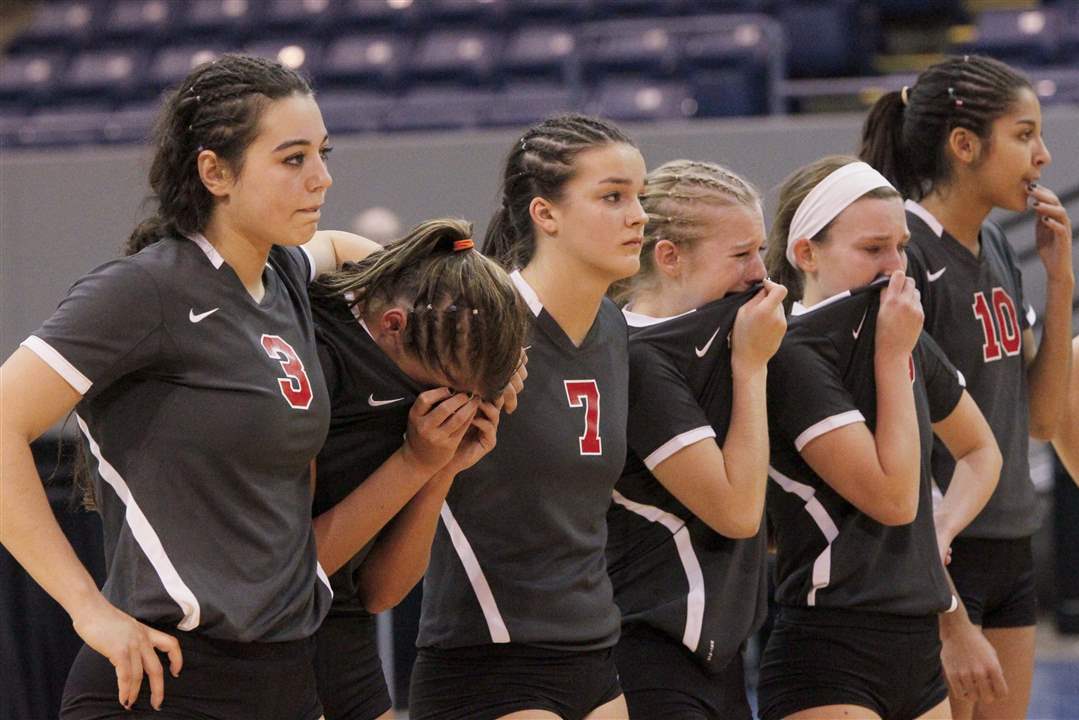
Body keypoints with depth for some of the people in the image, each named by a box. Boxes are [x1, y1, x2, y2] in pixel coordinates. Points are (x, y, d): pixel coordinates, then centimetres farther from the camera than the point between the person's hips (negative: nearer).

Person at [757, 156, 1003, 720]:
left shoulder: (907, 342, 11)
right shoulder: (793, 356, -13)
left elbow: (980, 450, 28)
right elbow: (893, 497, -17)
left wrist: (942, 529, 9)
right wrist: (893, 357, -12)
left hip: (919, 652, 8)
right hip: (827, 658, -8)